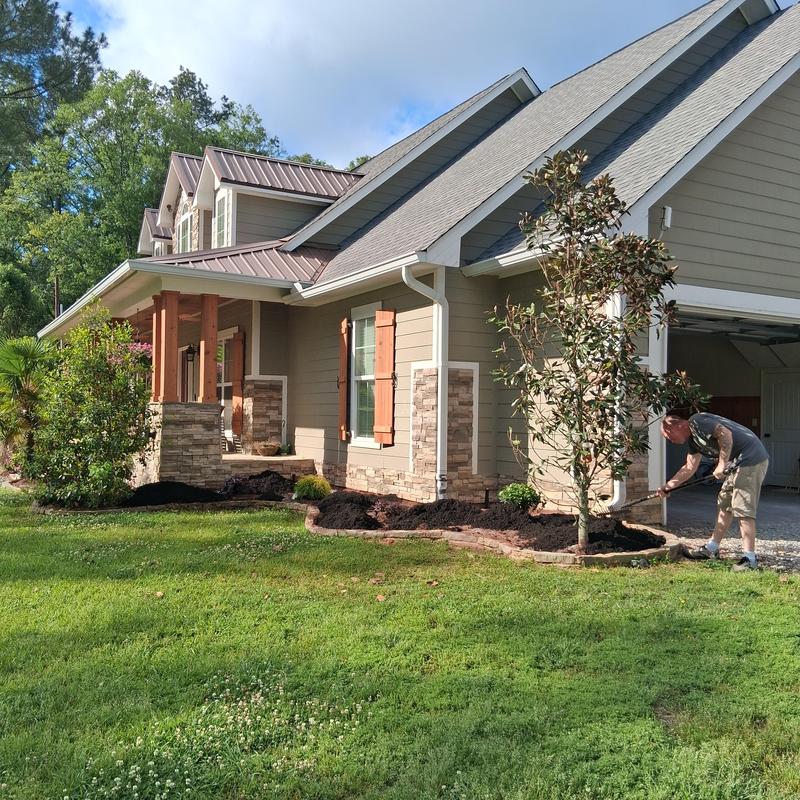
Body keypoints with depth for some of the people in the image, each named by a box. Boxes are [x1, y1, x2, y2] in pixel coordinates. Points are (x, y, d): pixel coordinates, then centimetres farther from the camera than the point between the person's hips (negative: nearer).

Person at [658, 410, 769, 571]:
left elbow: (725, 434, -25)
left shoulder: (696, 422, -12)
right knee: (724, 505, 16)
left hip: (751, 459, -11)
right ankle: (711, 549, 25)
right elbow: (689, 468, 24)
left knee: (743, 509, -11)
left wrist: (722, 464, -21)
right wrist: (667, 486, 23)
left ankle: (749, 558, -9)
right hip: (739, 462, 11)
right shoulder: (693, 439, 18)